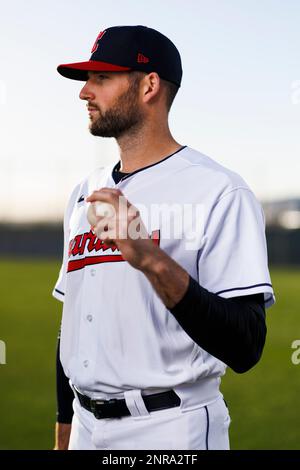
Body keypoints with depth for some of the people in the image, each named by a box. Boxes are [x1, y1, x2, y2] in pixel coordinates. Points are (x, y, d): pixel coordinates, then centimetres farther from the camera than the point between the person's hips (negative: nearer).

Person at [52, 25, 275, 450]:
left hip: (174, 429, -6)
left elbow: (245, 350, -20)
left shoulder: (221, 192, -12)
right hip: (87, 427, 6)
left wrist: (152, 260, -31)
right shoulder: (86, 194, 11)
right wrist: (64, 436, 17)